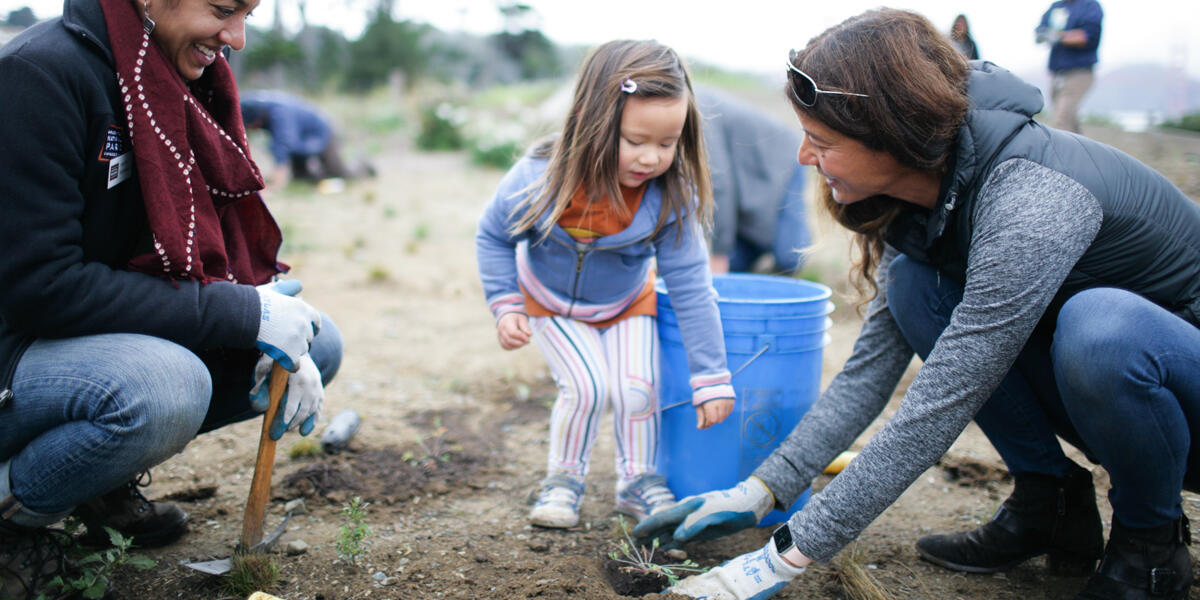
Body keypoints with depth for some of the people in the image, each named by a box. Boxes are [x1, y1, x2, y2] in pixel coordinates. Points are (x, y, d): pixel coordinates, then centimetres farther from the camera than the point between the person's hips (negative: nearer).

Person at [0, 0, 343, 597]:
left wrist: (274, 324, -13)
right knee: (163, 386, -37)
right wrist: (241, 314, -27)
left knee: (319, 344, -3)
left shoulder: (182, 83, 2)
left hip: (120, 337, 8)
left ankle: (106, 476, 8)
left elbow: (226, 240, 7)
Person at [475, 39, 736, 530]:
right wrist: (505, 306, -20)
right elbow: (493, 236, -12)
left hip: (626, 305, 2)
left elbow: (691, 288, -23)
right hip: (551, 302, -1)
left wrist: (710, 377, -20)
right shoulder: (540, 178, -33)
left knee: (637, 389, -11)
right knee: (587, 386, -17)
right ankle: (562, 480, 11)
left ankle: (638, 481, 18)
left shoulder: (672, 198, -30)